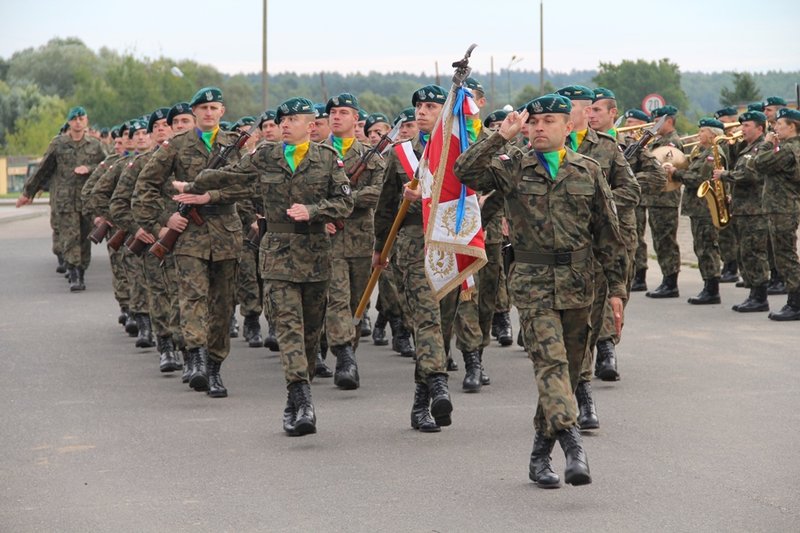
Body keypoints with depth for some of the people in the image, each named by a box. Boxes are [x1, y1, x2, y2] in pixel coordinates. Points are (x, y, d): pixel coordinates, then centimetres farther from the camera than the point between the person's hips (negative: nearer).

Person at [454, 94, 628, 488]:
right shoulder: (513, 167, 4)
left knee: (569, 370, 7)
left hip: (577, 285, 3)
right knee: (551, 361, -19)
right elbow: (465, 171, -13)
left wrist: (616, 289, 7)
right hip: (533, 283, -3)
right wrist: (502, 137, -14)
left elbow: (608, 234, 11)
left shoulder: (588, 171, 9)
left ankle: (540, 455, 19)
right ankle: (573, 444, -31)